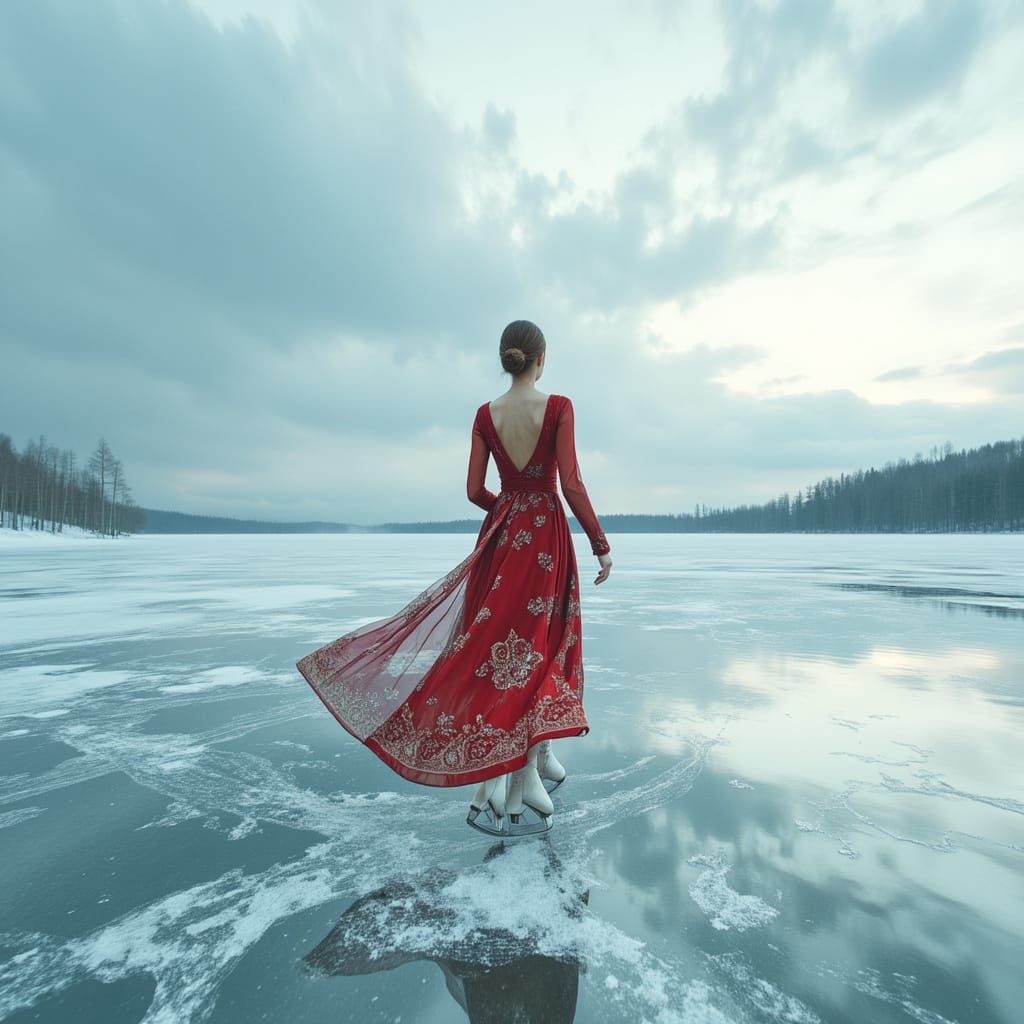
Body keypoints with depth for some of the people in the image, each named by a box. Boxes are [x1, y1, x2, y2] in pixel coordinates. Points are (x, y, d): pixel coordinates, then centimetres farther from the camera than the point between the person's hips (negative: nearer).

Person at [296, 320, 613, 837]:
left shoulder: (486, 414, 3)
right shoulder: (558, 406, -8)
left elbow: (475, 491, 3)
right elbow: (571, 485, -13)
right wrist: (602, 544, -4)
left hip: (501, 536, 4)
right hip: (545, 537, -3)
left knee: (502, 648, 14)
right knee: (538, 649, 3)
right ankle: (513, 795, 10)